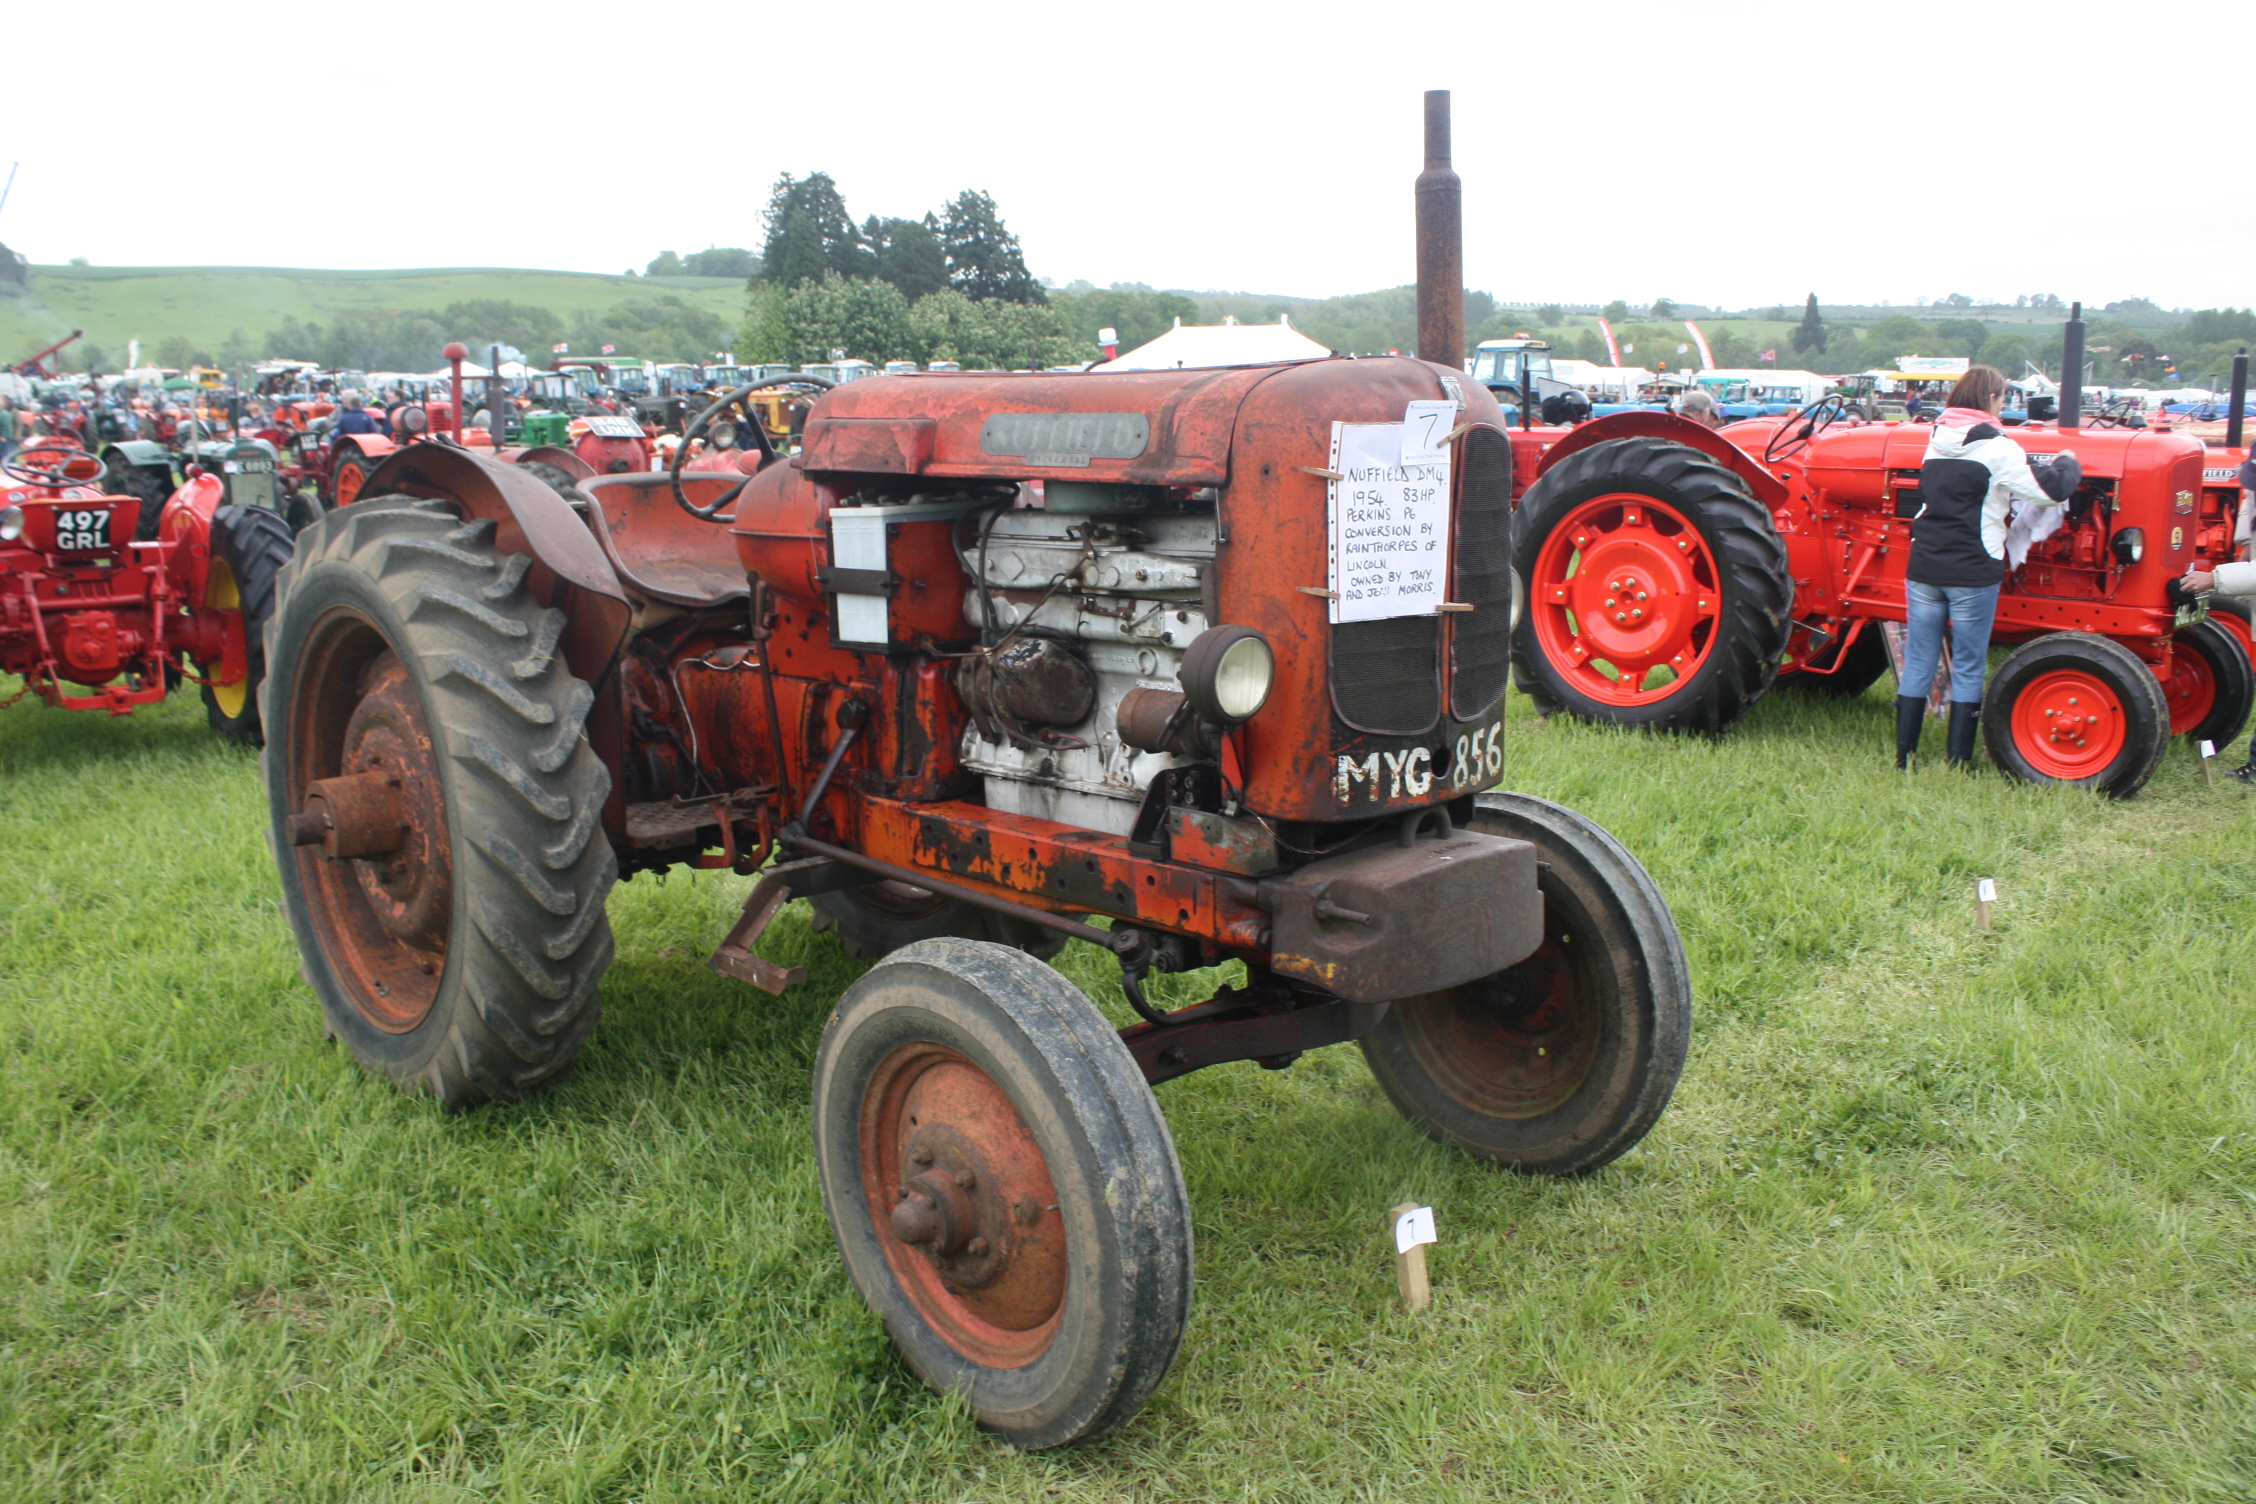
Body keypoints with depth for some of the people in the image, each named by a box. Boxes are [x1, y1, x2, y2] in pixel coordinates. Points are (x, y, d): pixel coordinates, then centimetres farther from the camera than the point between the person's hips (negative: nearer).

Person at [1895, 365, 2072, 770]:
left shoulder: (1937, 440, 10)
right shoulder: (1998, 449, -10)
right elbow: (2051, 493, -7)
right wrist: (2068, 462, 12)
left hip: (1924, 567, 5)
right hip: (1972, 572, -5)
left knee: (1917, 664, 8)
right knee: (1967, 670, 3)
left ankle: (1904, 759, 11)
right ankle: (1958, 763, 7)